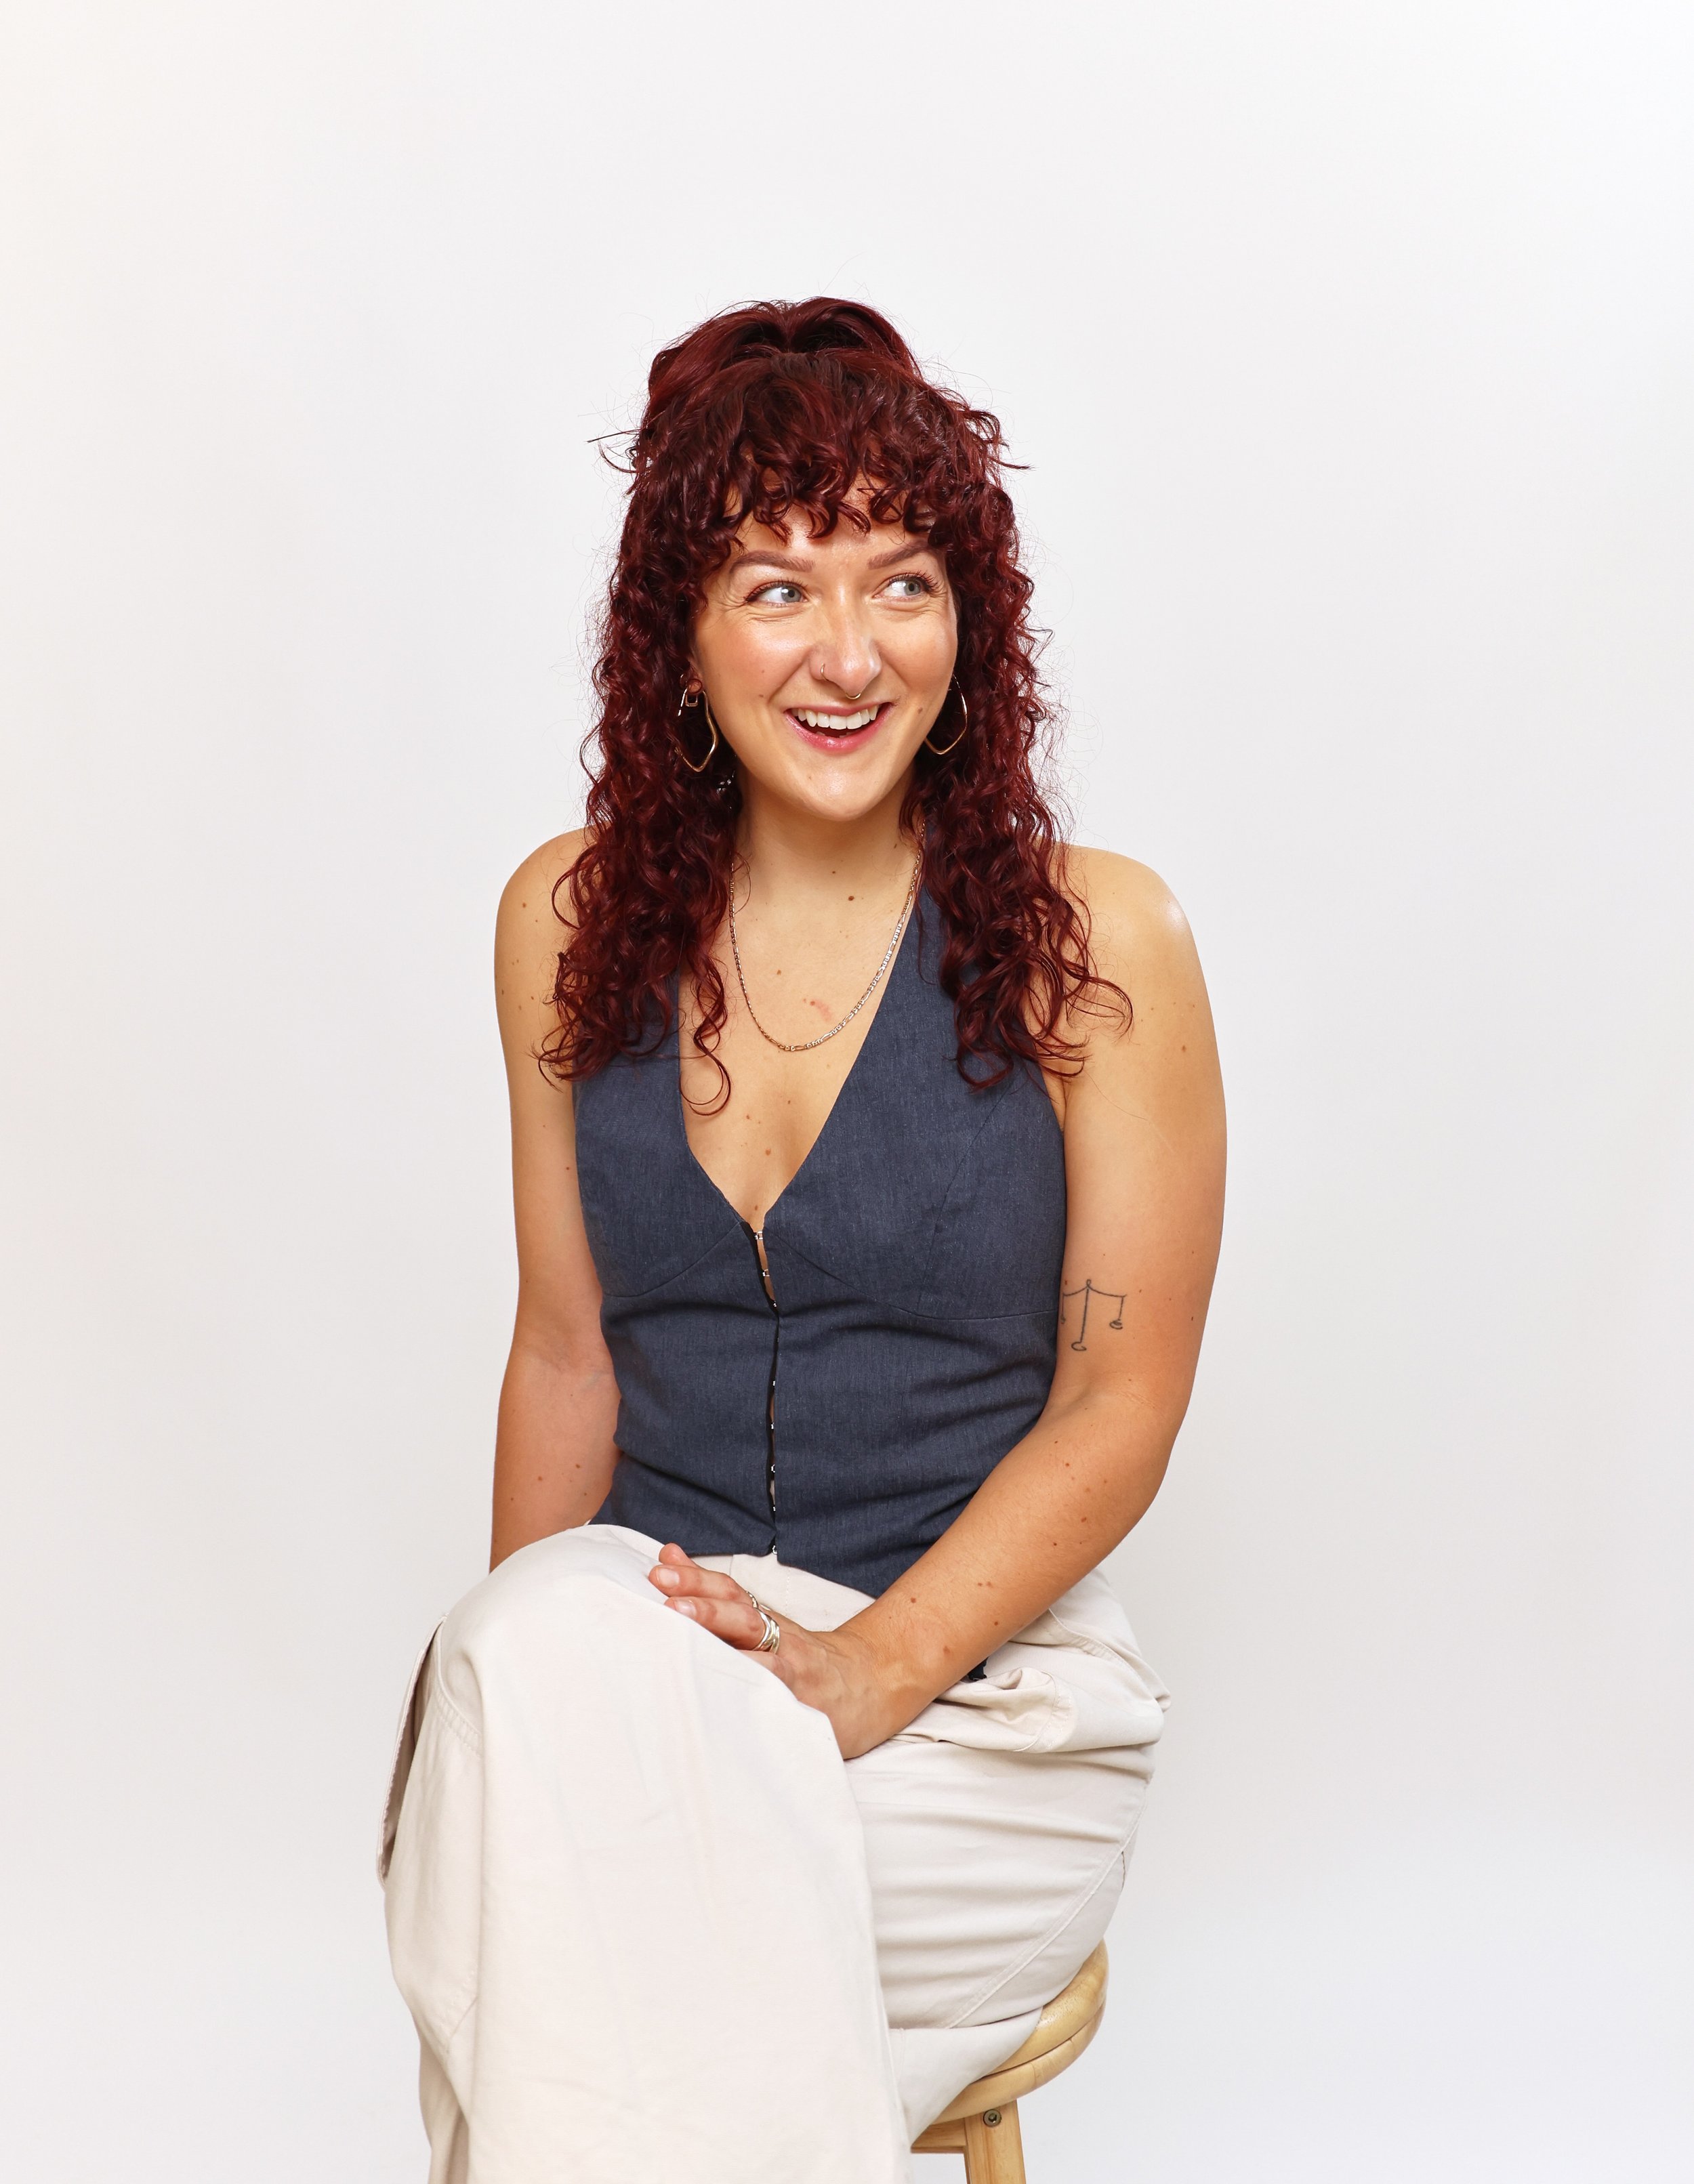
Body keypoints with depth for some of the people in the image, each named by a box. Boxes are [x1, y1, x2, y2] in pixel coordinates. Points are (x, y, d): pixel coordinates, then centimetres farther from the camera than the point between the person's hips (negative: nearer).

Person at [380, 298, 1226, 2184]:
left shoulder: (1092, 940, -5)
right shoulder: (571, 919, 6)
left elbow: (1119, 1408, -5)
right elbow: (565, 1351, 11)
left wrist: (868, 1673, -17)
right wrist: (525, 1658, -2)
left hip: (982, 1675, -3)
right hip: (637, 1636, 3)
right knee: (527, 1664, -31)